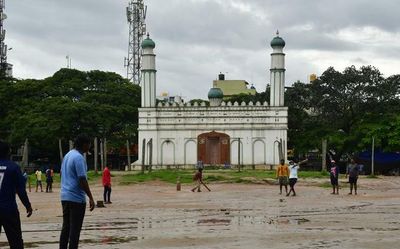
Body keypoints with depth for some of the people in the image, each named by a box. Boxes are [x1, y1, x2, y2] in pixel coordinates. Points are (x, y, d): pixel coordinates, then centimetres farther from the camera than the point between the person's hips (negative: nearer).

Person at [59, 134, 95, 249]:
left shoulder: (67, 155, 13)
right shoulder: (79, 157, -16)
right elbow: (82, 180, -20)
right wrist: (91, 198, -17)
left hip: (65, 196, 9)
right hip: (76, 198, -9)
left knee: (66, 227, 12)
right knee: (75, 229, -3)